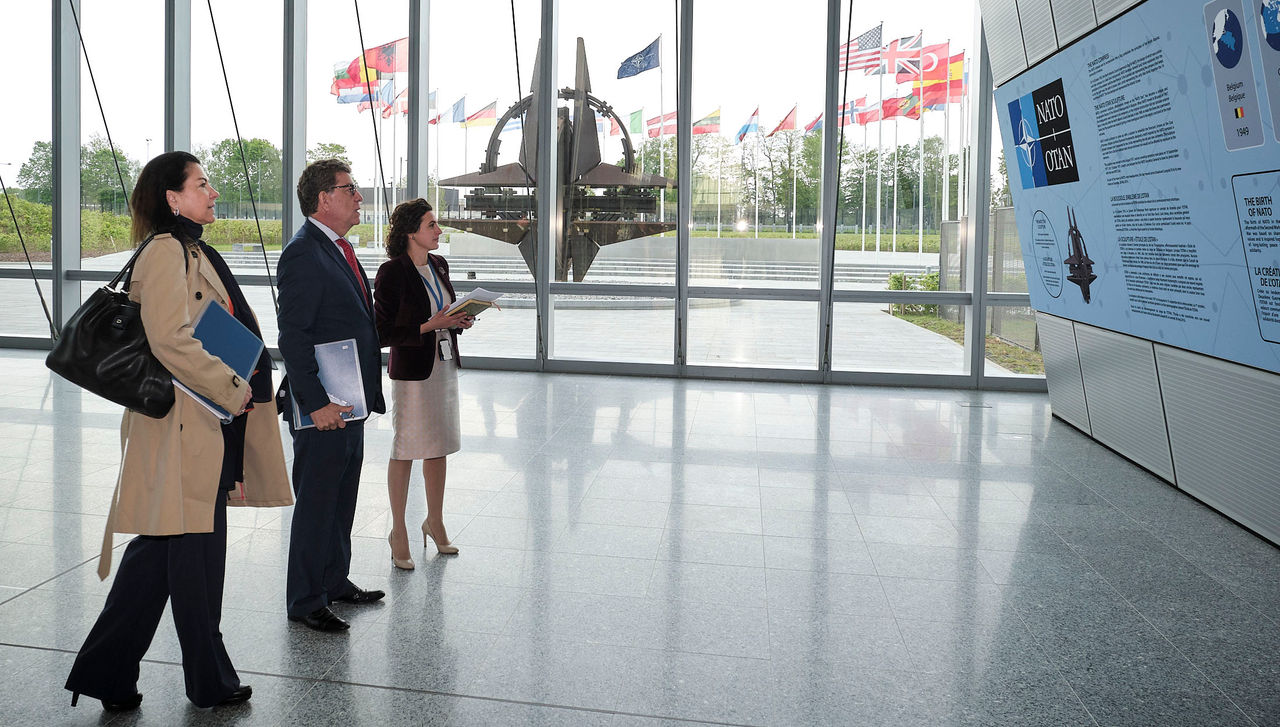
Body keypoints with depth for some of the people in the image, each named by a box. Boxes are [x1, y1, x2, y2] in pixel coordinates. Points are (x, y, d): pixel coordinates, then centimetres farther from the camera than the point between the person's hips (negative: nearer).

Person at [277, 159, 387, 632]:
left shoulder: (339, 249, 15)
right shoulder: (303, 254, -16)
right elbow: (292, 337, -20)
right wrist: (316, 402, -24)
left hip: (349, 401, 10)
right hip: (323, 406, -10)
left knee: (342, 499, 19)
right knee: (316, 503, 1)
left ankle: (335, 581, 33)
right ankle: (305, 601, 13)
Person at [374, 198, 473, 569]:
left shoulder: (439, 265, 7)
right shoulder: (392, 272, -14)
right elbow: (383, 333, -15)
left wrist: (459, 320, -1)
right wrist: (430, 326, -21)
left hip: (444, 365, 7)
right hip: (411, 370, -7)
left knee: (439, 447, 15)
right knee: (404, 452, 3)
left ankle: (434, 522, 30)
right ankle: (398, 531, 17)